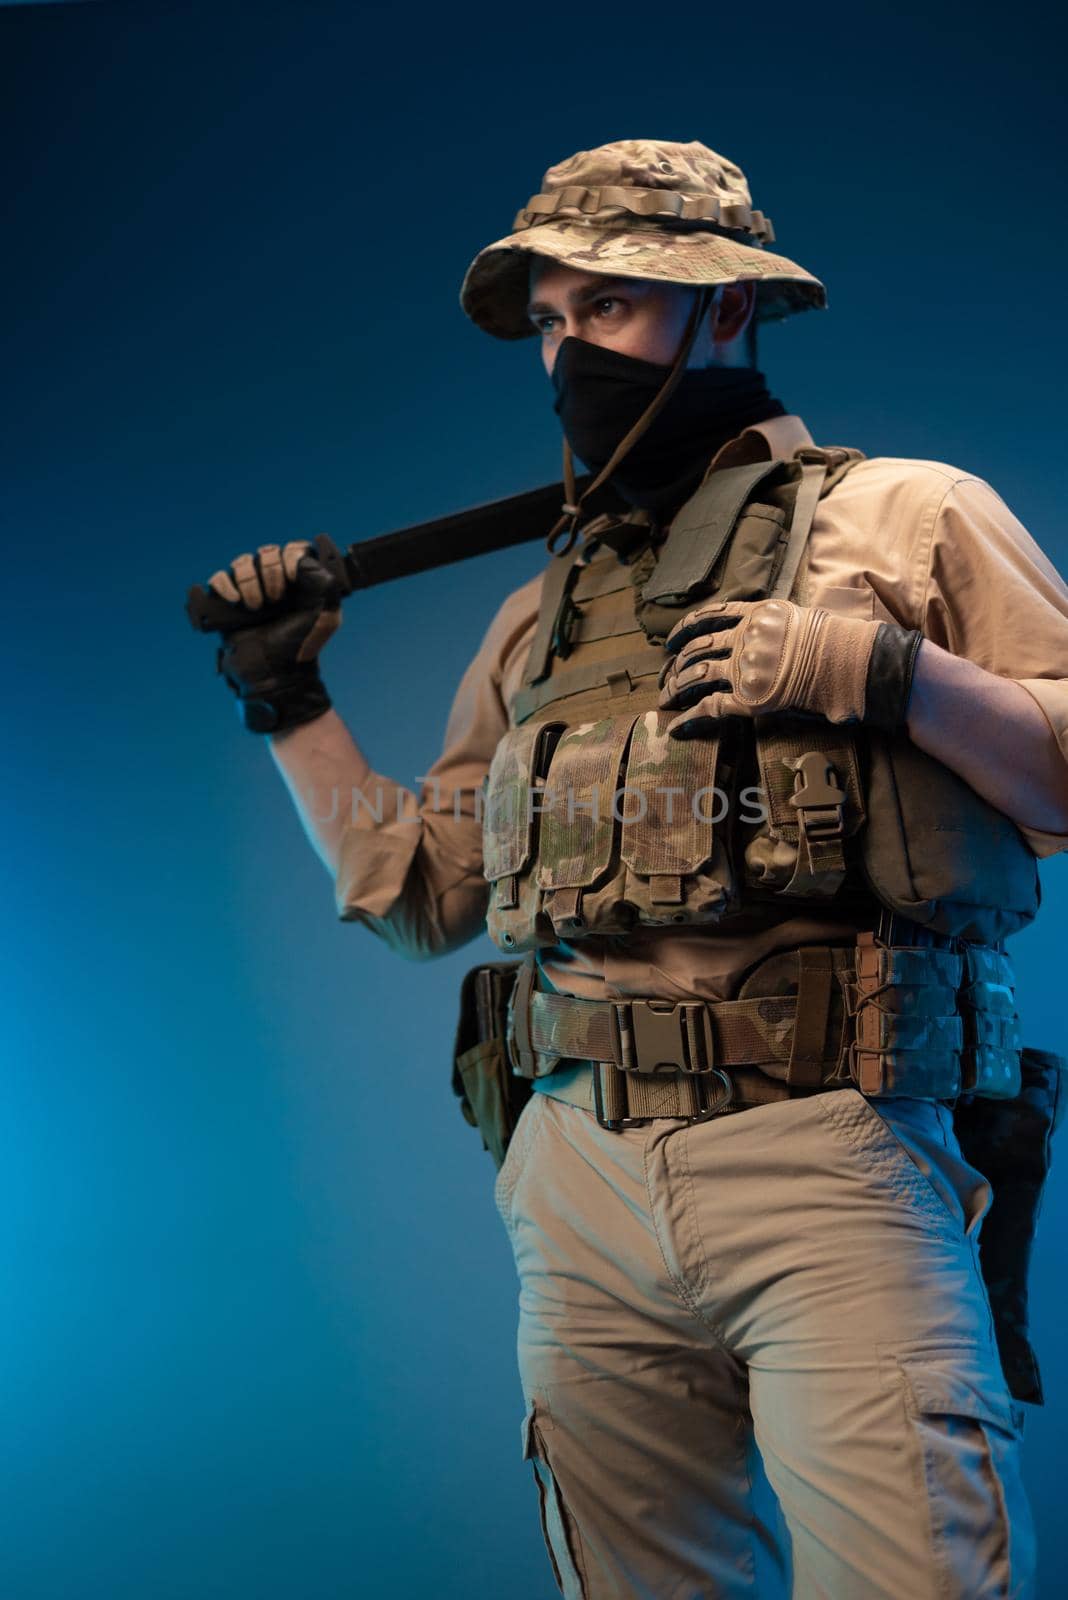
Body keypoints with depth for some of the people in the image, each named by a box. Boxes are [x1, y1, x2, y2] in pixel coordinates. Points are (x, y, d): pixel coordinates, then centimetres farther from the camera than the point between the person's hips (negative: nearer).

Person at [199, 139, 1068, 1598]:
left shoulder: (905, 517, 6)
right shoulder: (542, 613, 21)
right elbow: (419, 892, 22)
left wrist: (887, 669, -14)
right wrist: (290, 706, 14)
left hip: (827, 1162, -5)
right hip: (583, 1187, 5)